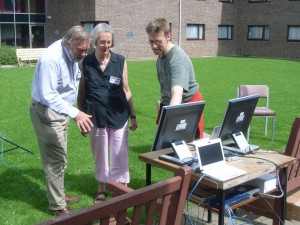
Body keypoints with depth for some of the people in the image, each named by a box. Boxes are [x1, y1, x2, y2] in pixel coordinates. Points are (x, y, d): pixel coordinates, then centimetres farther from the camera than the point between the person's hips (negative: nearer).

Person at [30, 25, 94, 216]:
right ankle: (57, 206, 9)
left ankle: (59, 195, 34)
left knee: (59, 157, 19)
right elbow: (48, 95, -33)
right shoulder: (52, 58, -27)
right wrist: (75, 113, -41)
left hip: (61, 111, 9)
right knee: (56, 159, -4)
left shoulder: (72, 55, 1)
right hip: (47, 112, -9)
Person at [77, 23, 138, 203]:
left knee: (119, 155, 4)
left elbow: (126, 90, 4)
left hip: (118, 116, 0)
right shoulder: (86, 63, -2)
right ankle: (102, 189, 30)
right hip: (97, 117, 1)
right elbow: (82, 92, 5)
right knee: (100, 155, 14)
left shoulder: (120, 61, -1)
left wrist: (133, 116, 4)